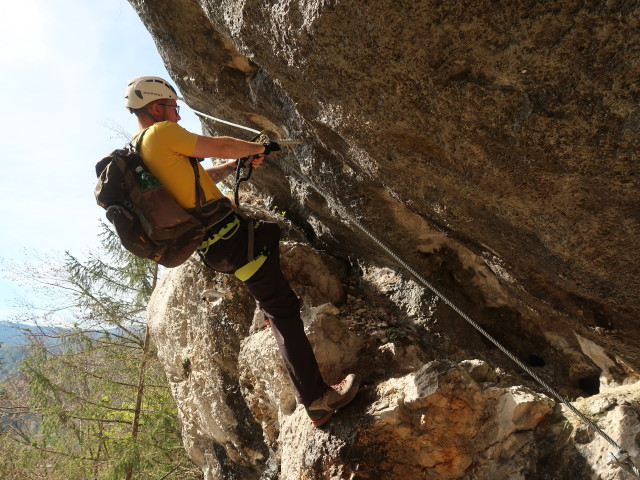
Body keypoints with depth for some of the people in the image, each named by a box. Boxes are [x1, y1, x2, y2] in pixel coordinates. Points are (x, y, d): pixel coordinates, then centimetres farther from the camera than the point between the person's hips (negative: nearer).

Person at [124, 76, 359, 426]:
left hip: (212, 245, 10)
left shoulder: (139, 151, 18)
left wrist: (239, 163, 24)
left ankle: (272, 309, 34)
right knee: (283, 310, -8)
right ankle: (317, 400, -6)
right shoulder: (160, 133, -12)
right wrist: (260, 148, 9)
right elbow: (219, 146, -8)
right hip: (226, 237, -10)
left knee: (271, 232, 34)